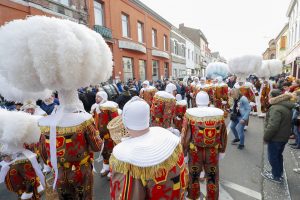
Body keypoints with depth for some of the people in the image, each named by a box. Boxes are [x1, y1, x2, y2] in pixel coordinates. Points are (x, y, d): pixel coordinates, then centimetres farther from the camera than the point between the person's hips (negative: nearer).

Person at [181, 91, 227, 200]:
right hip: (213, 152, 2)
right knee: (212, 177, 21)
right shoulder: (219, 113, -7)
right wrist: (221, 151, 17)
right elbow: (223, 135, 3)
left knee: (194, 176, 20)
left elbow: (185, 135, -12)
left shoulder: (190, 113, -16)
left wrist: (184, 153, 0)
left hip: (195, 152, -1)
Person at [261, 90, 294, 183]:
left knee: (273, 157, 8)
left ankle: (276, 176, 23)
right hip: (284, 137, 9)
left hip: (276, 138, -9)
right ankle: (279, 173, 39)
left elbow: (273, 126, -31)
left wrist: (266, 137, -18)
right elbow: (285, 123, 16)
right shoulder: (287, 107, 7)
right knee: (278, 155, 24)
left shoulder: (276, 108, -26)